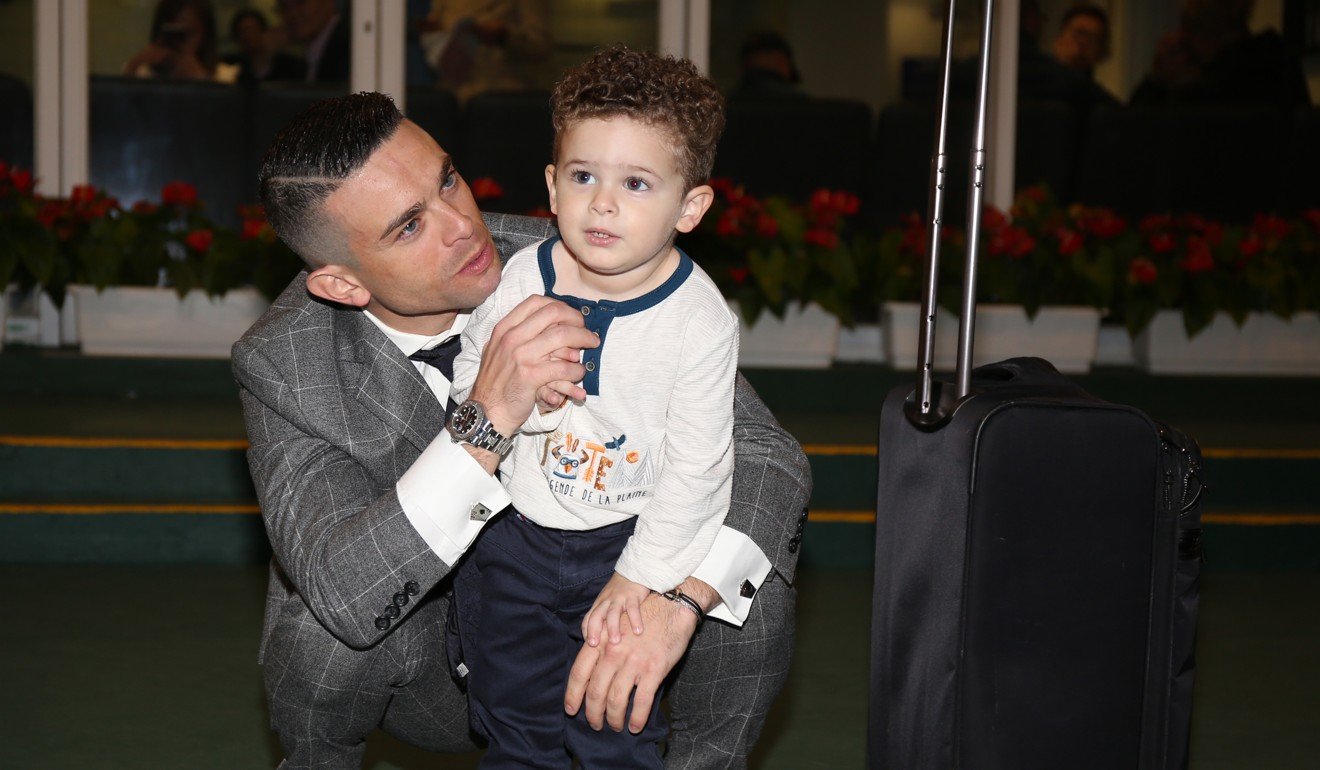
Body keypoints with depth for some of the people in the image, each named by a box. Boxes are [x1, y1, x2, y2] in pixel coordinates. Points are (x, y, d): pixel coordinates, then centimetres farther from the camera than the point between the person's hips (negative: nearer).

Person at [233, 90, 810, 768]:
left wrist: (676, 594, -41)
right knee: (330, 628, -32)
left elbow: (766, 453, -21)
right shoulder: (282, 365, -21)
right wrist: (486, 420, -46)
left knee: (754, 588, -24)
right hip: (424, 671, 0)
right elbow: (345, 596, -34)